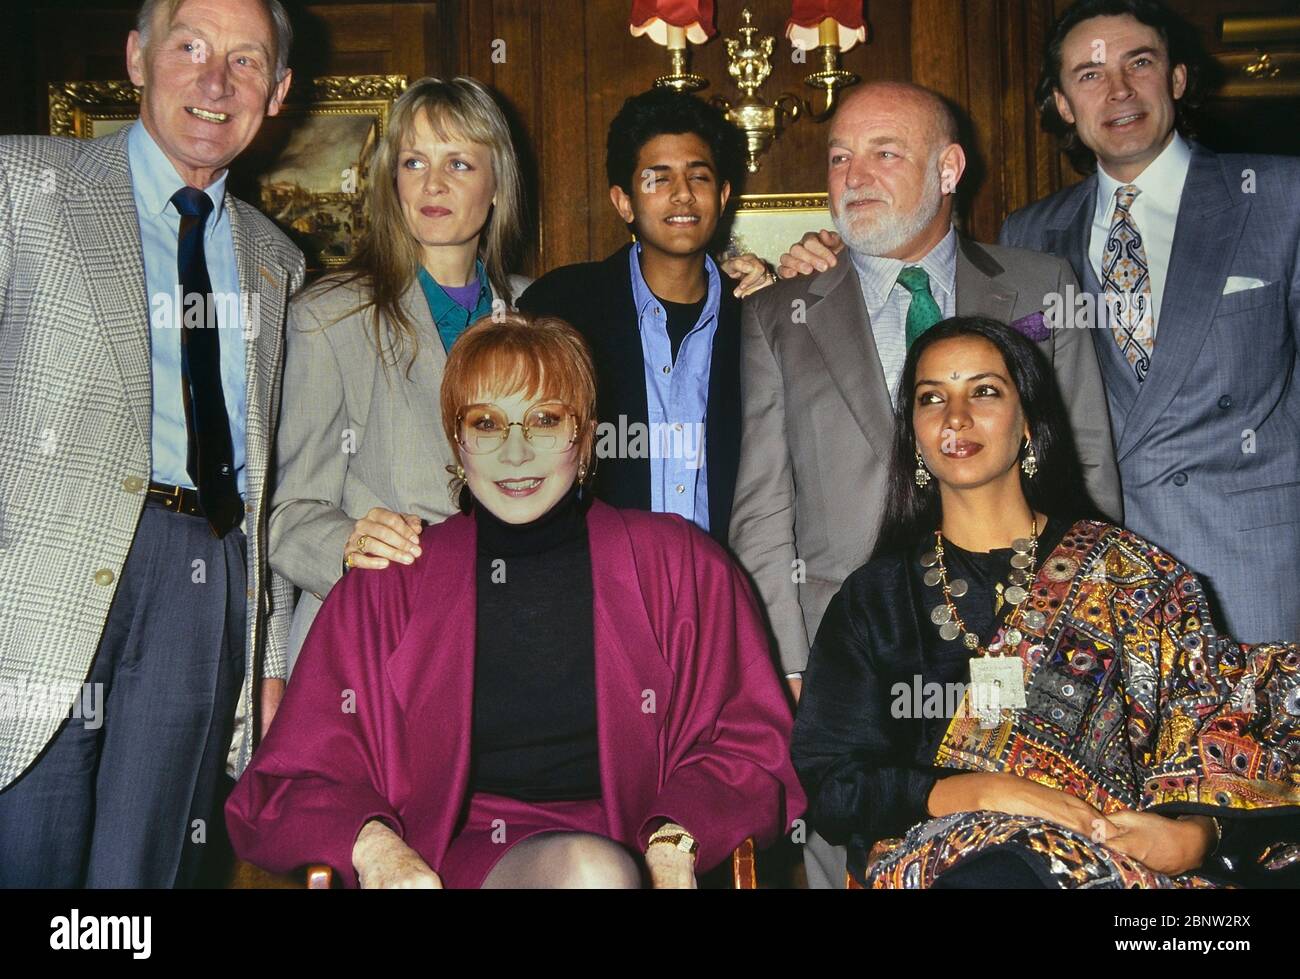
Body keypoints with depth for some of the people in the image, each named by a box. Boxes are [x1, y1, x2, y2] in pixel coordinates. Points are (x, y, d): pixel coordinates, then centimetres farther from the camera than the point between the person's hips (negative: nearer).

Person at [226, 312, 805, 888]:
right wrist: (372, 844, -15)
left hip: (633, 860, 2)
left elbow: (745, 743, 6)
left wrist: (672, 842, -14)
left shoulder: (677, 562, 9)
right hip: (452, 860, -1)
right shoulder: (388, 584, 10)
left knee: (599, 868, -34)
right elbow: (290, 786, 7)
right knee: (590, 869, -34)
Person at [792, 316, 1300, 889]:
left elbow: (1217, 725, 6)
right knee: (995, 869, -37)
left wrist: (1193, 835, -16)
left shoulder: (1127, 572, 13)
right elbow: (829, 790, 4)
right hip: (936, 857, 0)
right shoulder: (873, 598, 13)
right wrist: (984, 793, -11)